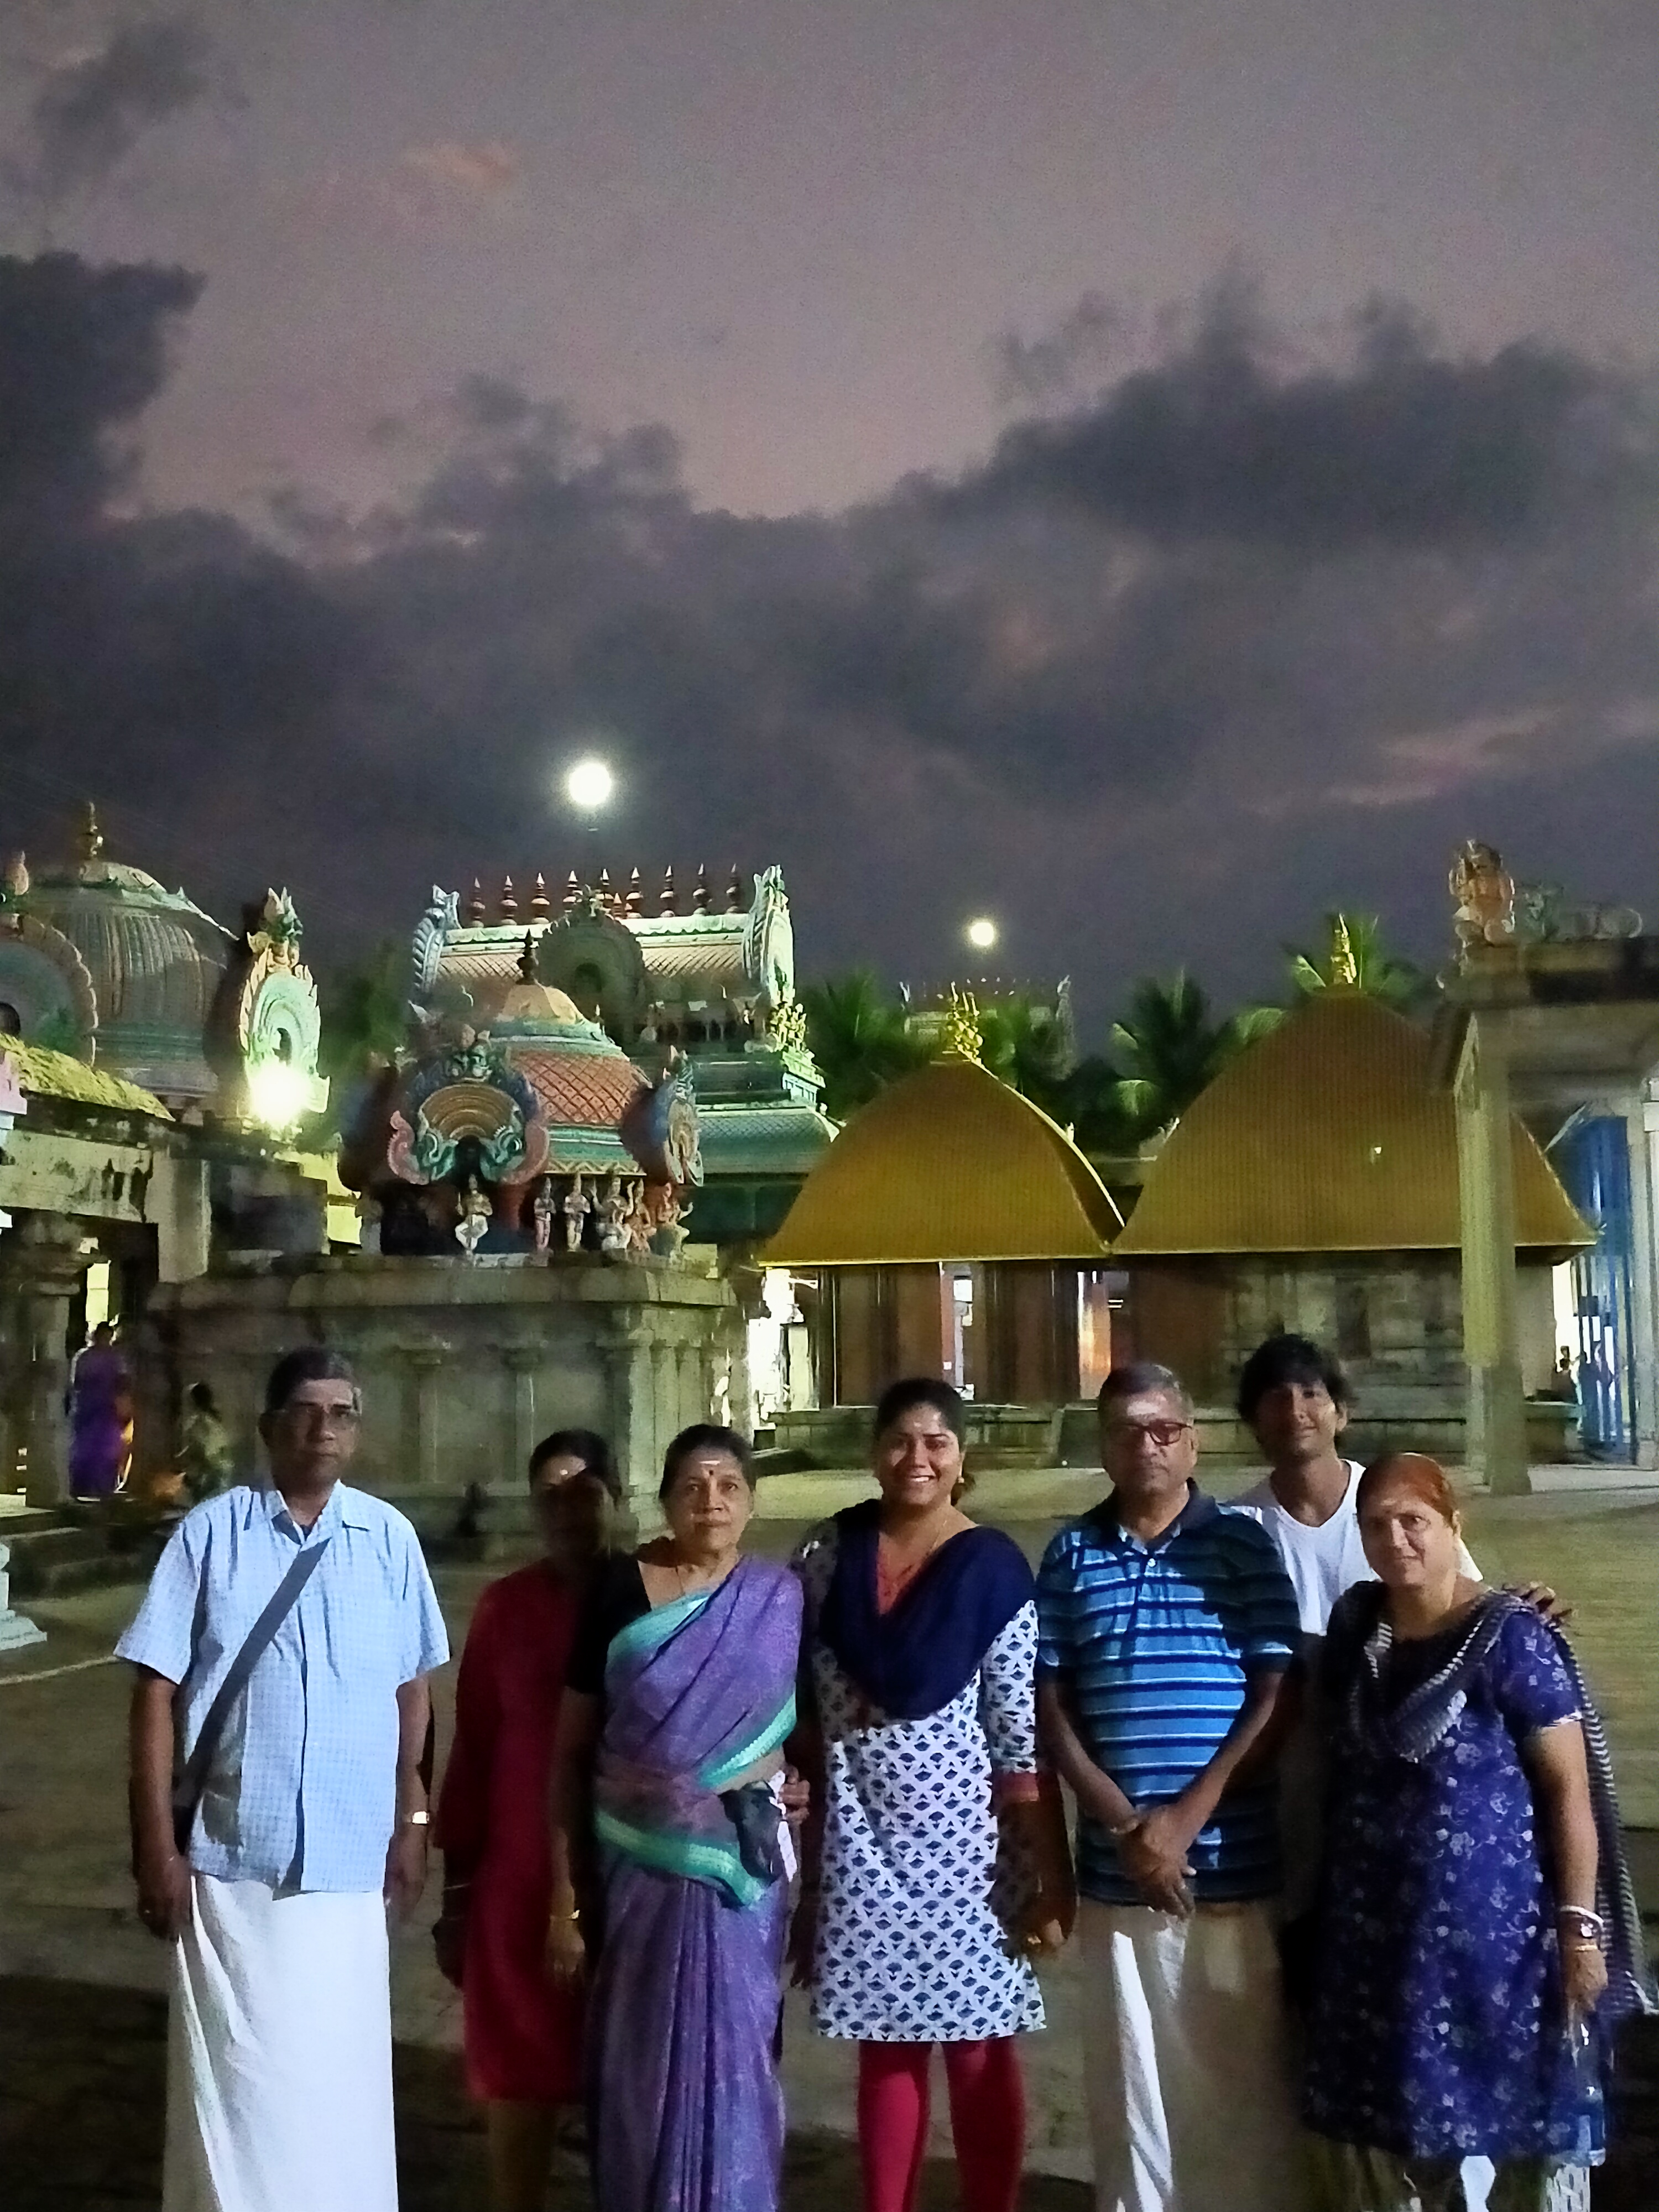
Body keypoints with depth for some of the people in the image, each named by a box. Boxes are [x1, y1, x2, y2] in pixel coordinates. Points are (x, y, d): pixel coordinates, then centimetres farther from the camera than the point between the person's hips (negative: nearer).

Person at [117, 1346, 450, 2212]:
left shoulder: (389, 1538, -2)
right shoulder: (209, 1533, -8)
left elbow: (411, 1688, 6)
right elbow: (156, 1692, -5)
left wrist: (412, 1825, 8)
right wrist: (155, 1847, -6)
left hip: (349, 1858, 2)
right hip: (231, 1856, -2)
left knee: (340, 2077, 13)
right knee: (238, 2082, 8)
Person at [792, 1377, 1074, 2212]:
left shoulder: (993, 1570, -8)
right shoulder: (827, 1553, 0)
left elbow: (1025, 1737, -8)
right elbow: (799, 1702, 6)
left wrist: (1051, 1874, -10)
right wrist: (807, 1850, 3)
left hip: (963, 1836, -3)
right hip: (863, 1836, 3)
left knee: (979, 2048, 6)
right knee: (885, 2045, 13)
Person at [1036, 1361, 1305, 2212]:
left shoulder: (1244, 1545, 0)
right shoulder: (1070, 1554, 5)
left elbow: (1276, 1698, -3)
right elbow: (1051, 1706, 4)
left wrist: (1187, 1817, -10)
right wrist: (1125, 1826, -7)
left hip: (1234, 1862, -2)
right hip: (1115, 1869, 2)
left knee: (1246, 2074, 5)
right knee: (1132, 2076, 9)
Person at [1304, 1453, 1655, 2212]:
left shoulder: (1509, 1638, -13)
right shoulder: (1353, 1626, 4)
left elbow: (1569, 1786, -12)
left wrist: (1580, 1924, -15)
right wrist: (1320, 1903, 14)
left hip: (1497, 1929, -5)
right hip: (1375, 1930, 5)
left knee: (1513, 2117, 4)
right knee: (1379, 2125, 14)